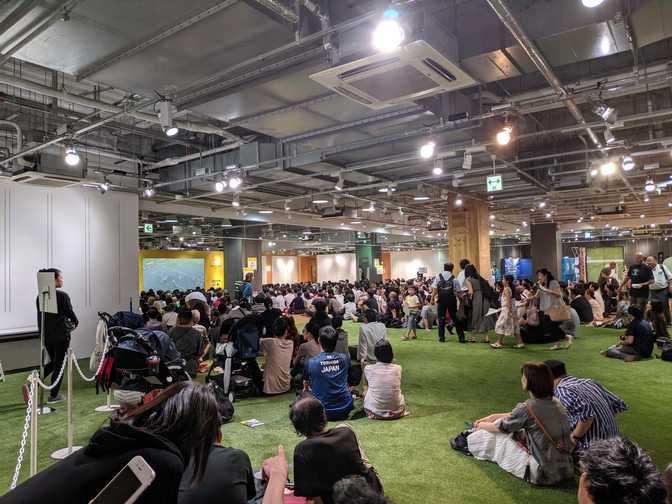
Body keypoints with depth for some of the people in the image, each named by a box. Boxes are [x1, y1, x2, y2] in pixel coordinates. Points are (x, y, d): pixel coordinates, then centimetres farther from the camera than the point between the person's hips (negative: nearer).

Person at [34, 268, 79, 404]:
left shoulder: (40, 296, 4)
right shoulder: (62, 296, -15)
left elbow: (40, 315, 8)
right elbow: (69, 312, -8)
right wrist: (76, 323, 12)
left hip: (45, 334, 6)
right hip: (60, 334, -6)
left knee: (53, 362, 22)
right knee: (59, 363, 6)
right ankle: (53, 395, 14)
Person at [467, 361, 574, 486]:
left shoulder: (527, 408, -20)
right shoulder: (556, 403, 3)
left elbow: (499, 428, -2)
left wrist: (482, 425, 18)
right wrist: (493, 417, 21)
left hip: (542, 474, -7)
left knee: (496, 437, 7)